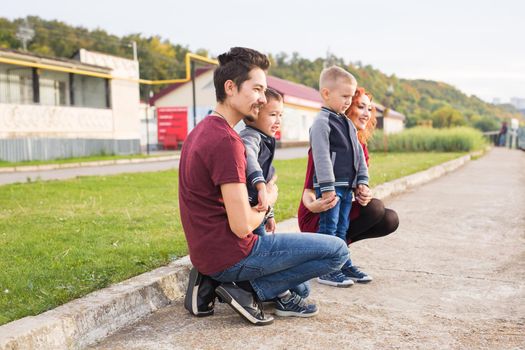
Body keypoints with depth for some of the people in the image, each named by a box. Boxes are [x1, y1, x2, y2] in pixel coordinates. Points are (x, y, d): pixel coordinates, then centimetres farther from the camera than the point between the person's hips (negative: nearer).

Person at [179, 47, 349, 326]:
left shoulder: (202, 129, 9)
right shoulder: (227, 140, -23)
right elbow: (243, 226, -24)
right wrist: (268, 199, -4)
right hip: (229, 256, -10)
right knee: (337, 250, -5)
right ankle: (249, 290, -3)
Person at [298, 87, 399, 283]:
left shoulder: (360, 146, 6)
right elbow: (308, 190, -18)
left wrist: (363, 194, -22)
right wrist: (313, 205, -42)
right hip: (316, 218, -8)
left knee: (390, 220, -7)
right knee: (376, 208, -24)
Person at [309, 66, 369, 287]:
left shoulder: (347, 123, 17)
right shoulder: (322, 122, -11)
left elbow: (358, 153, 18)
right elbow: (321, 157, -17)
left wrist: (362, 180, 11)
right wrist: (328, 187, -21)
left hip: (347, 185, 8)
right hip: (330, 186, -8)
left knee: (342, 228, 15)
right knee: (328, 228, -3)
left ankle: (343, 264, 25)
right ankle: (326, 271, 4)